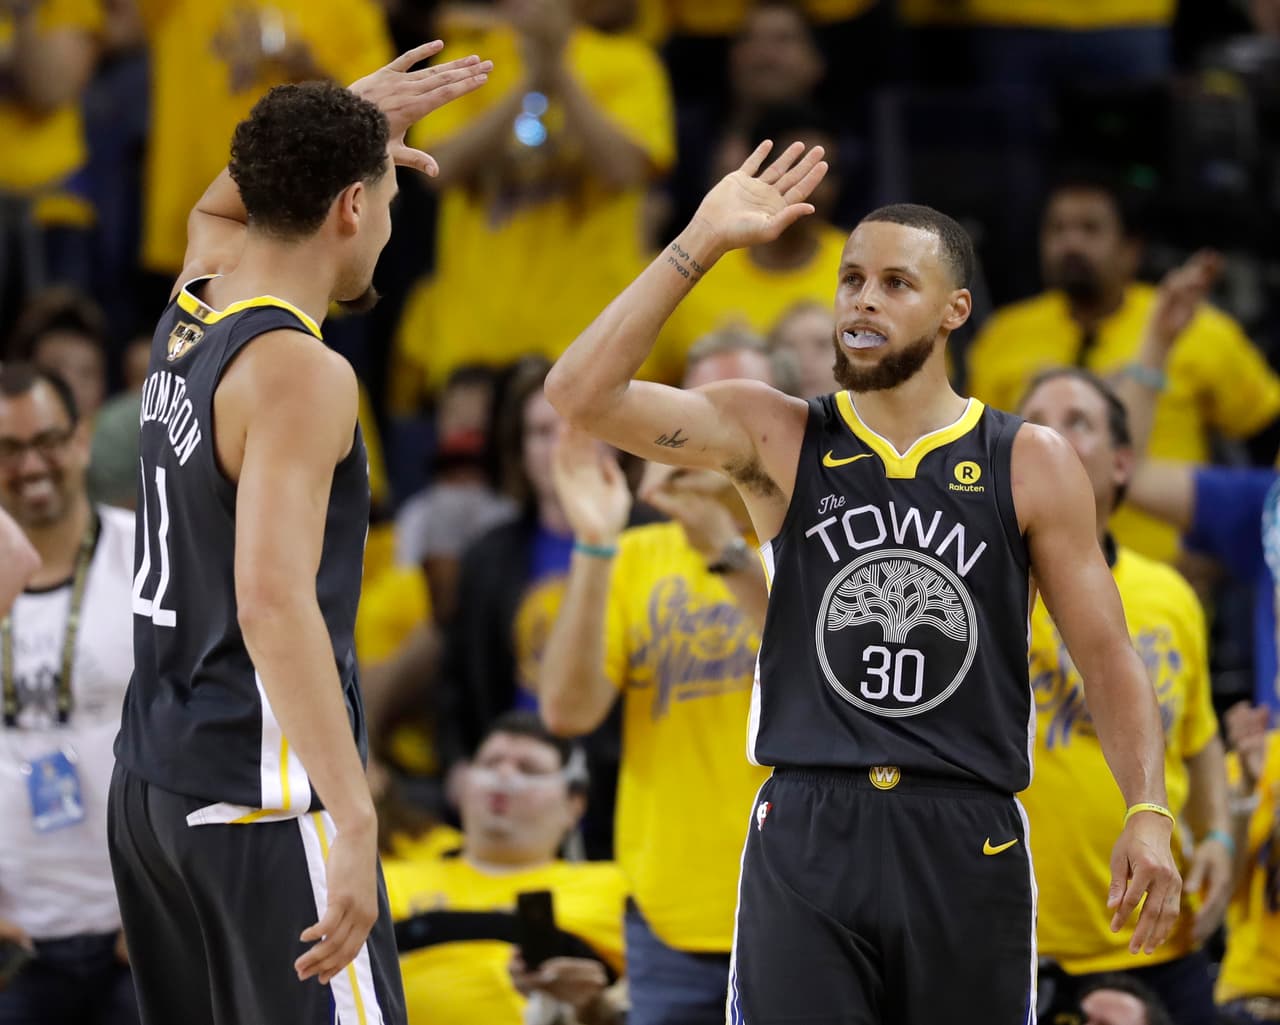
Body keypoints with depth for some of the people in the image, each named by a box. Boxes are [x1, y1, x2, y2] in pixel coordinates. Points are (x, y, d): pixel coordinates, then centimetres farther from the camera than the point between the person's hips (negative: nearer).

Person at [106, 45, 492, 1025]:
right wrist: (354, 821, -31)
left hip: (153, 782, 9)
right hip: (261, 798, -9)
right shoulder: (299, 373, -16)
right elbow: (275, 604, -27)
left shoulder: (188, 316, 10)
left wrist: (344, 119, 34)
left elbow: (220, 209, 37)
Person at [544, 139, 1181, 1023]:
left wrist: (1148, 814, -10)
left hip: (968, 845, 0)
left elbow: (1107, 657, 4)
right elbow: (583, 394, -7)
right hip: (806, 840, 0)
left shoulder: (1031, 466, 4)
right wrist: (702, 244, -9)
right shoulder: (776, 438, 5)